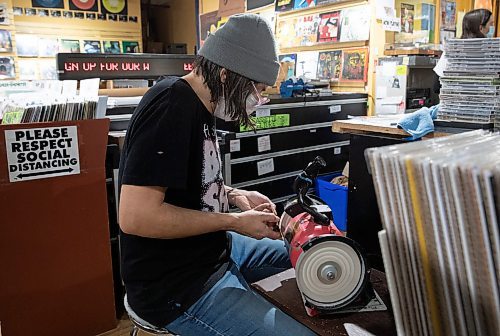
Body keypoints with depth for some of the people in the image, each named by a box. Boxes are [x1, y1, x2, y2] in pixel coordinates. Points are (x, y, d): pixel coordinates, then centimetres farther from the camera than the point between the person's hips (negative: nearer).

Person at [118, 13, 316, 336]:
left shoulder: (200, 104, 7)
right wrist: (235, 222, -21)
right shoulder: (171, 106, -23)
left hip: (211, 249, 10)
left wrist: (234, 195, 2)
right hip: (176, 287, -9)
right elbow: (135, 217, -29)